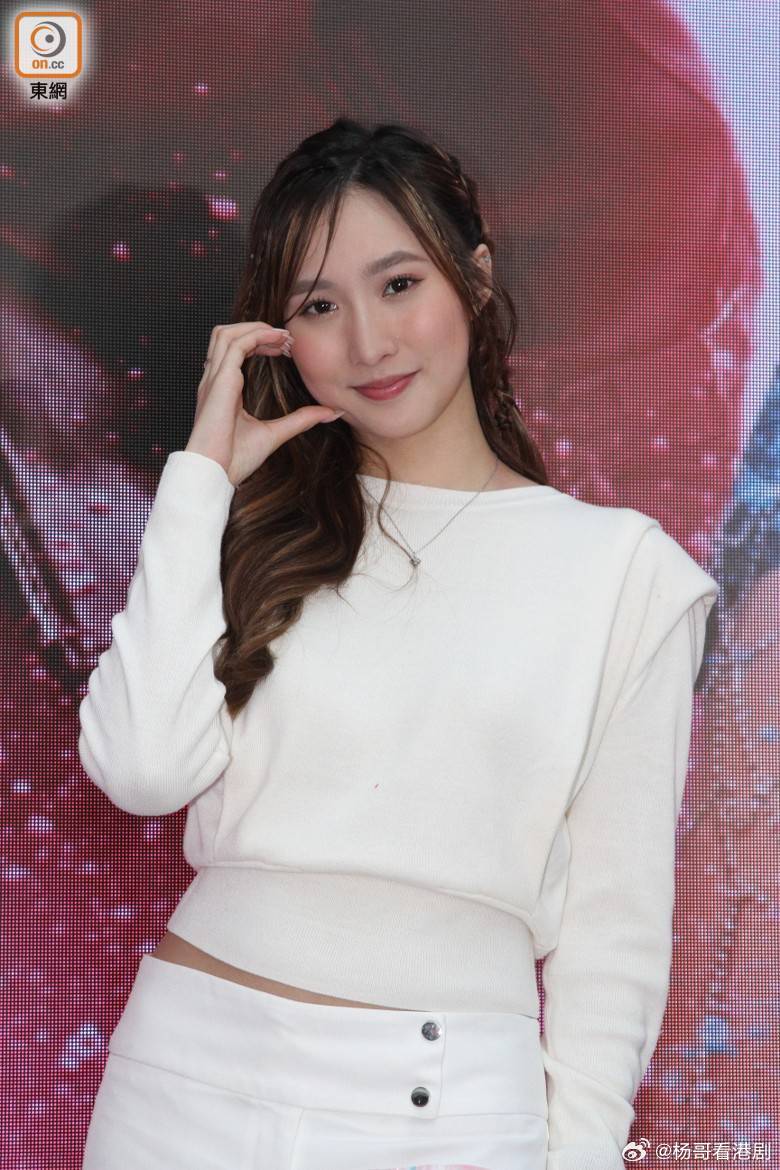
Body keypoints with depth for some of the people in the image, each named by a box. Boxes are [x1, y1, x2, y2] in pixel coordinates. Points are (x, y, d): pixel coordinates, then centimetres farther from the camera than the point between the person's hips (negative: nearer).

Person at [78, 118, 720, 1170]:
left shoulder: (624, 567, -2)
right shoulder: (257, 531, 5)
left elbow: (615, 923, -1)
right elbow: (142, 767, -10)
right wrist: (203, 477, -6)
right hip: (192, 1079, 2)